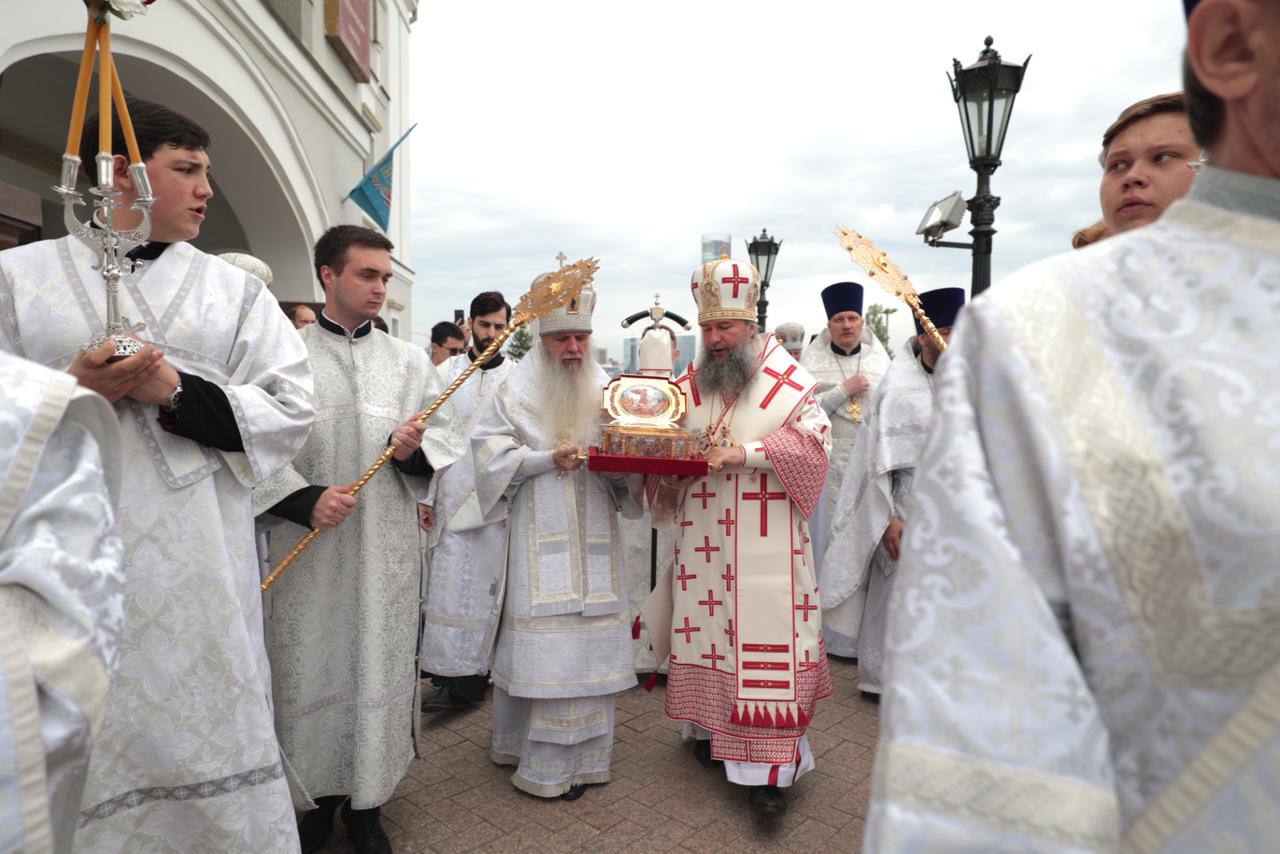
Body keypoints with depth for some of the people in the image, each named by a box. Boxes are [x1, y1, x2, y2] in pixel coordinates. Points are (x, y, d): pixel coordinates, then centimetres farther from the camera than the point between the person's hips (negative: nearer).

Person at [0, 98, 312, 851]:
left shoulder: (236, 291, 9)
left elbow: (292, 410, 1)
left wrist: (176, 391, -12)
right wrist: (75, 391, -12)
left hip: (199, 573, 1)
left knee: (205, 739, 5)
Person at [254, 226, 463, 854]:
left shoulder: (409, 361, 8)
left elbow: (445, 438, 7)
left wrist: (414, 448, -13)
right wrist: (305, 499, -16)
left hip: (387, 547, 2)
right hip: (308, 543, -1)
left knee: (379, 664, 7)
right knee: (312, 666, 7)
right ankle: (318, 795, 29)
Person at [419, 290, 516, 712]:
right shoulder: (447, 373, 6)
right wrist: (424, 496, -1)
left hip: (495, 501, -1)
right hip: (450, 498, 2)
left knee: (484, 590, 4)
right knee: (448, 587, 6)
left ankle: (465, 680, 14)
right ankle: (452, 672, 19)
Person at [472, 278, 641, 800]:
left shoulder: (606, 390, 8)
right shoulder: (519, 390, 1)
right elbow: (491, 451, -2)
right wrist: (549, 459, -14)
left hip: (594, 535, 3)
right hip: (542, 536, -3)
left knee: (590, 638, 7)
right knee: (544, 636, -1)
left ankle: (580, 753, 24)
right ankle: (544, 763, 14)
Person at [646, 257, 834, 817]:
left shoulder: (787, 381, -3)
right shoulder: (689, 384, 10)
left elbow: (815, 441, -11)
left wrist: (745, 453, -21)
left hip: (765, 542, -4)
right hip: (703, 539, 4)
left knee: (765, 637, -3)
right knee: (706, 628, 11)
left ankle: (768, 768, 6)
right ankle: (713, 727, 32)